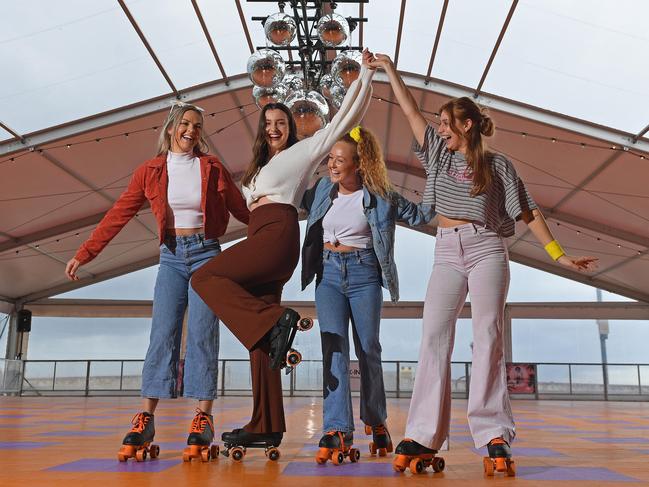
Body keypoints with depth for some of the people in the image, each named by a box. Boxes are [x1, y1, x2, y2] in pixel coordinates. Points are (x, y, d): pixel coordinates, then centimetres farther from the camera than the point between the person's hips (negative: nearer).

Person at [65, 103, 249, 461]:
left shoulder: (211, 167, 4)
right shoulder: (150, 171, 6)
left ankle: (203, 418, -3)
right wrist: (84, 253, 3)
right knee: (162, 335, -5)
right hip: (171, 257, 1)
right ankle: (145, 419, -4)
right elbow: (118, 214, 5)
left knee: (202, 334, -6)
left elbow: (242, 210, 9)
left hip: (206, 253, -1)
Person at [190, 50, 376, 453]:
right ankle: (267, 427, 0)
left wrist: (365, 75, 11)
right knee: (260, 334, 0)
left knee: (205, 278, -23)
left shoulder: (303, 151, 11)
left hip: (278, 234, -8)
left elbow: (345, 118, 9)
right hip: (263, 238, 8)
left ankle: (275, 320, -30)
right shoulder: (259, 167, 31)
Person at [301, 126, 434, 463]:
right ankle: (337, 430, -16)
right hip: (328, 273, 2)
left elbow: (419, 214, 6)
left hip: (364, 273, -2)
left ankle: (376, 422, 23)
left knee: (368, 349, 2)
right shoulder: (323, 189, 8)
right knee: (334, 347, -11)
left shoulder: (378, 196, -1)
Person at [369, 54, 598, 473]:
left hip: (486, 249, -3)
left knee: (488, 337, -9)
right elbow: (411, 111, 19)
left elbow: (528, 212, 6)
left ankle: (495, 435, -7)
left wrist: (559, 254, 0)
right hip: (446, 253, 3)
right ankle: (422, 435, -11)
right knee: (434, 338, -8)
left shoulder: (498, 164, 7)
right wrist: (390, 70, 21)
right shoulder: (440, 154, 16)